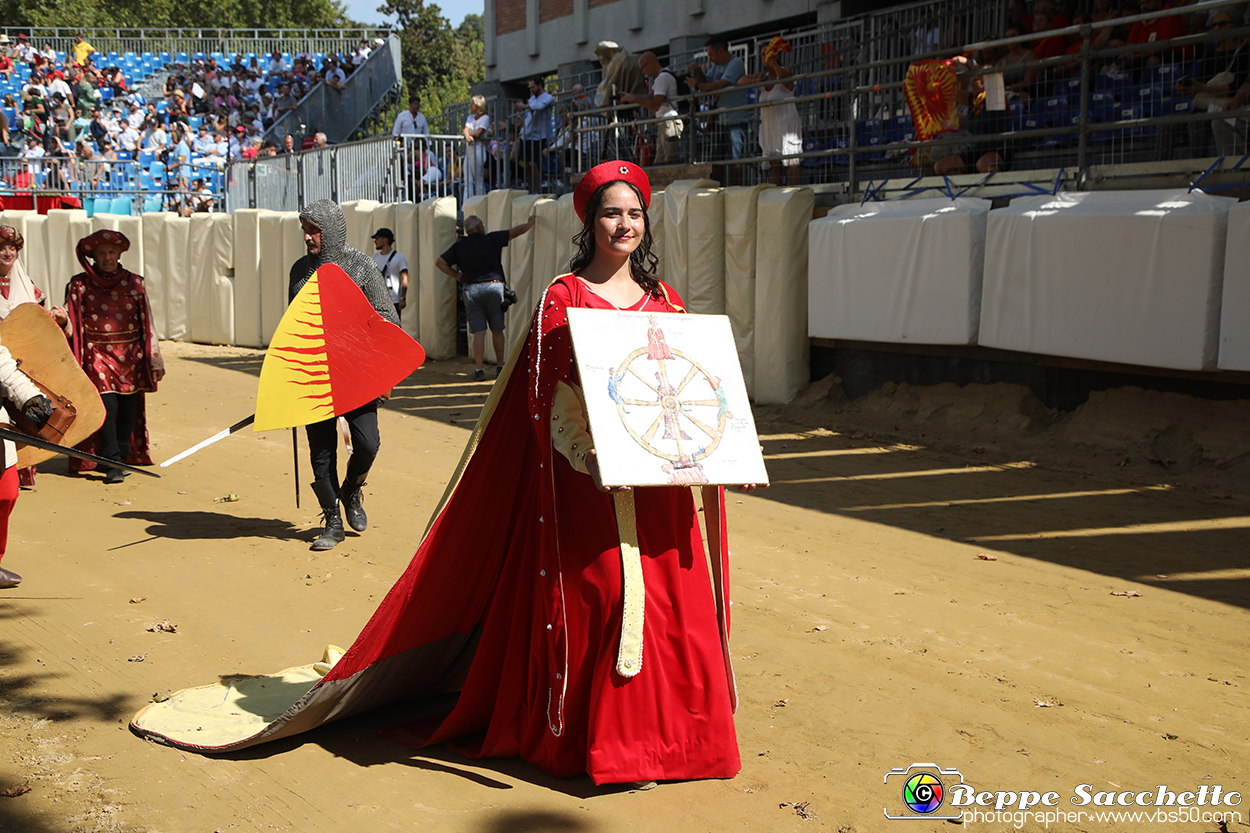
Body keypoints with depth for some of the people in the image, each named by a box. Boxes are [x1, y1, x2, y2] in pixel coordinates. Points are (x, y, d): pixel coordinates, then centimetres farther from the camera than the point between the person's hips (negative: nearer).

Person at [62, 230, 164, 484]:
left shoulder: (134, 283, 7)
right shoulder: (80, 286, 2)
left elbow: (147, 324, 10)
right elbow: (71, 324, 0)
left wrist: (155, 360, 7)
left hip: (131, 356, 2)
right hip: (98, 356, -2)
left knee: (128, 408, 3)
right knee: (107, 405, -14)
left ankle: (124, 457, 17)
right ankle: (113, 463, -13)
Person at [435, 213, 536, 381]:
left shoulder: (459, 246, 6)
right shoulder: (491, 240, 1)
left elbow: (440, 262, 5)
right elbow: (517, 231, 6)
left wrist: (457, 275, 9)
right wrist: (531, 222, 23)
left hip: (471, 289, 1)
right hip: (493, 287, -1)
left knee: (478, 332, 1)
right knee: (497, 330, 10)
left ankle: (479, 369, -4)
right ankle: (500, 367, 15)